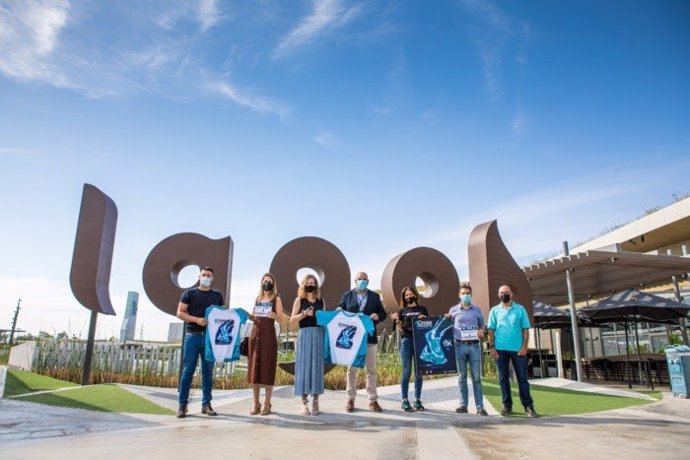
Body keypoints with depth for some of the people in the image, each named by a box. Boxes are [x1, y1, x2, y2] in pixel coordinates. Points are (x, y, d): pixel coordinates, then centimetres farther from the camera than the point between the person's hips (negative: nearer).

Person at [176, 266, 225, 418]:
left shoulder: (217, 295, 12)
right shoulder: (189, 293, 5)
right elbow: (180, 313, -1)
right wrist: (197, 319, -15)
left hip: (210, 336, 2)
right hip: (192, 335, -2)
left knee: (208, 371, 6)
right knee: (188, 371, -1)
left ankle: (206, 404, 12)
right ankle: (182, 404, 5)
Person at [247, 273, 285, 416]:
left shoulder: (276, 298, 2)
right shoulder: (257, 298, 16)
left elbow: (281, 320, -3)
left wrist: (275, 316, -24)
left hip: (268, 335, -5)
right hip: (255, 334, 5)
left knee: (267, 369, -4)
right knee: (254, 368, 3)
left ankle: (267, 404, 3)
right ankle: (256, 404, 11)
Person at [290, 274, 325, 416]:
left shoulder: (320, 300, 12)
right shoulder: (300, 300, 4)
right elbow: (292, 319, 0)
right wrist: (304, 314, -14)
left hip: (319, 335, 2)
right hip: (305, 335, -2)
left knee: (317, 366, 3)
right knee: (304, 366, -2)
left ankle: (315, 402, 10)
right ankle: (304, 402, 5)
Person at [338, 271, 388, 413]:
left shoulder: (375, 296, 9)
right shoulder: (347, 296, 7)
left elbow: (383, 314, 9)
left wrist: (377, 316, -12)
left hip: (369, 337, 1)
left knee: (371, 369, 5)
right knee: (351, 369, 6)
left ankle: (373, 400, 12)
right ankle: (351, 399, 15)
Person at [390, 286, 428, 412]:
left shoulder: (422, 309, 11)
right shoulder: (402, 310, 10)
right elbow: (402, 328, 6)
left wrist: (424, 319, -7)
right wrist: (397, 320, -12)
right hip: (406, 340, -1)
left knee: (419, 372, 5)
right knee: (406, 372, -1)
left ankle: (418, 400, 13)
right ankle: (404, 401, 3)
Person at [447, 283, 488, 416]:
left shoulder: (477, 310, 11)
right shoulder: (453, 310, 8)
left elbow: (482, 325, 16)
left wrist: (481, 331, -6)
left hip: (474, 345, 0)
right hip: (460, 345, 0)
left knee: (476, 377, 0)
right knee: (462, 376, 5)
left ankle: (480, 406, 3)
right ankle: (463, 405, 11)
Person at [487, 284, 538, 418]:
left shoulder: (520, 309, 5)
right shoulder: (495, 311, 7)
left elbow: (525, 329, 2)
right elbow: (491, 330, 5)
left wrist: (524, 346, -8)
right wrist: (492, 347, -4)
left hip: (517, 349, -1)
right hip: (501, 349, 1)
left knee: (522, 377, 1)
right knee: (503, 378, 6)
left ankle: (528, 406, 6)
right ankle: (507, 405, 14)